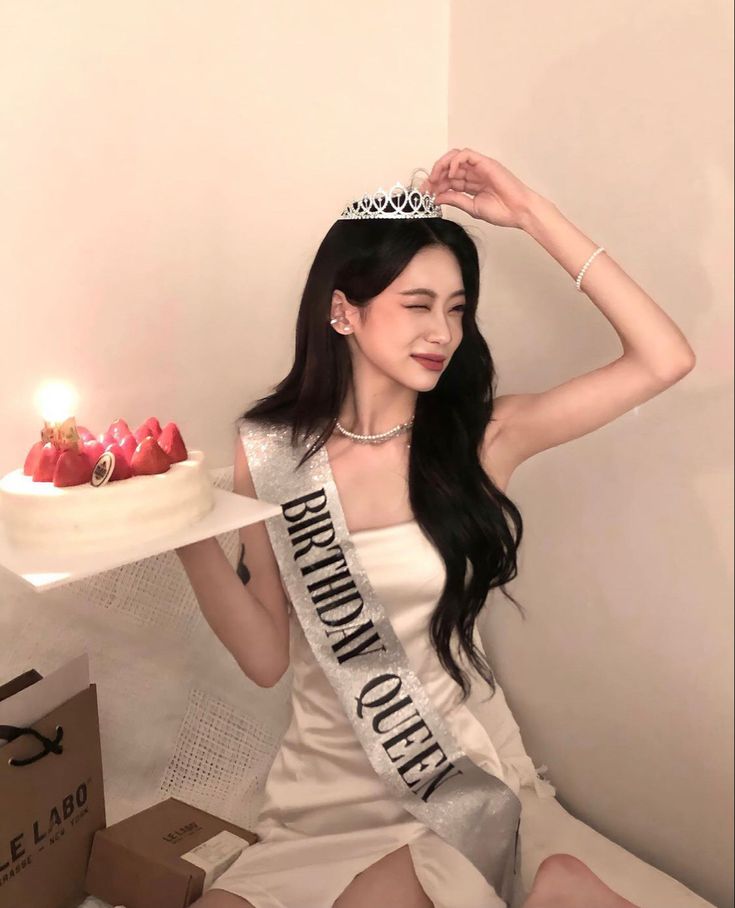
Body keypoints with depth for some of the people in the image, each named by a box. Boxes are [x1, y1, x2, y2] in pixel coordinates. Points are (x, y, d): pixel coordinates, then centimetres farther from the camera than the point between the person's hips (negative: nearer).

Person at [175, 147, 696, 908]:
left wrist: (531, 213, -15)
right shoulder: (269, 451, -7)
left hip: (457, 784, -2)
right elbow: (266, 658, -6)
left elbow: (664, 360, -15)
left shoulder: (481, 438, -8)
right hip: (321, 787, 3)